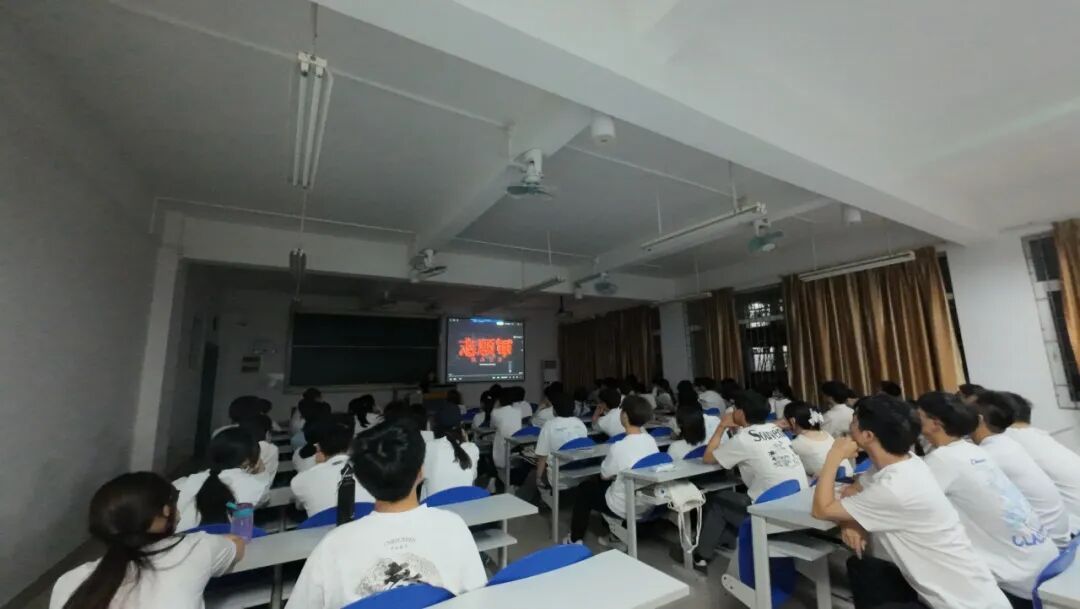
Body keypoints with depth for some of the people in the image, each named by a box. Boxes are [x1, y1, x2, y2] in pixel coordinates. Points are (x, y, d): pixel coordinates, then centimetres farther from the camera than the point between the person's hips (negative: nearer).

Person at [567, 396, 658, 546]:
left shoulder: (618, 447, -27)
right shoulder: (651, 441, -9)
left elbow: (604, 475, -10)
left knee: (585, 488, 17)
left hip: (624, 508, -6)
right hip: (647, 503, 6)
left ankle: (576, 540, 26)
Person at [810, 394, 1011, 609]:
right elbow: (851, 492, 12)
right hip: (945, 588, 8)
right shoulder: (900, 463, -4)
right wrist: (849, 521, -9)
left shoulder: (894, 489, -30)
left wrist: (834, 456, -17)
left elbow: (821, 509, -20)